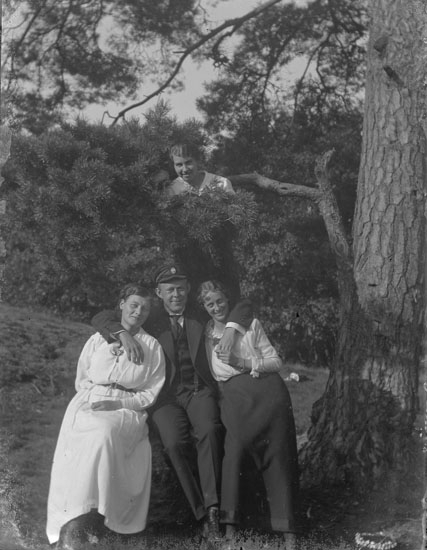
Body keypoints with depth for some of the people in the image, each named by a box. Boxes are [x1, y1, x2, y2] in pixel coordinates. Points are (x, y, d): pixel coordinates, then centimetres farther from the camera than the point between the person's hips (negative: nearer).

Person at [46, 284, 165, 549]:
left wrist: (117, 402, -9)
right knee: (96, 433, -35)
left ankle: (74, 523, -39)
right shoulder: (98, 340, 17)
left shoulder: (152, 347, 12)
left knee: (105, 432, -37)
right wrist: (95, 397, -1)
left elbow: (150, 394, 6)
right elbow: (81, 381, 20)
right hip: (89, 406, 1)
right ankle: (71, 526, -40)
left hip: (127, 409, -1)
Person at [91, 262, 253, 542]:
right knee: (175, 443, -28)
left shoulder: (201, 315, 13)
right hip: (166, 396, -1)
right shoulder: (150, 318, 9)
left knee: (209, 432, -31)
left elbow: (244, 306, 14)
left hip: (200, 391, 1)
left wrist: (233, 327, -7)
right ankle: (203, 515, -20)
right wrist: (123, 334, -18)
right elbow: (101, 318, 3)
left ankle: (213, 507, -28)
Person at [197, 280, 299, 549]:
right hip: (233, 394, 1)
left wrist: (243, 363, -5)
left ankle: (287, 527, -6)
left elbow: (276, 361, 7)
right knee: (233, 449, -22)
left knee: (277, 455, -8)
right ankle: (230, 524, -22)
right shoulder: (206, 333, 19)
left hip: (268, 392, -1)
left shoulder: (250, 323, 12)